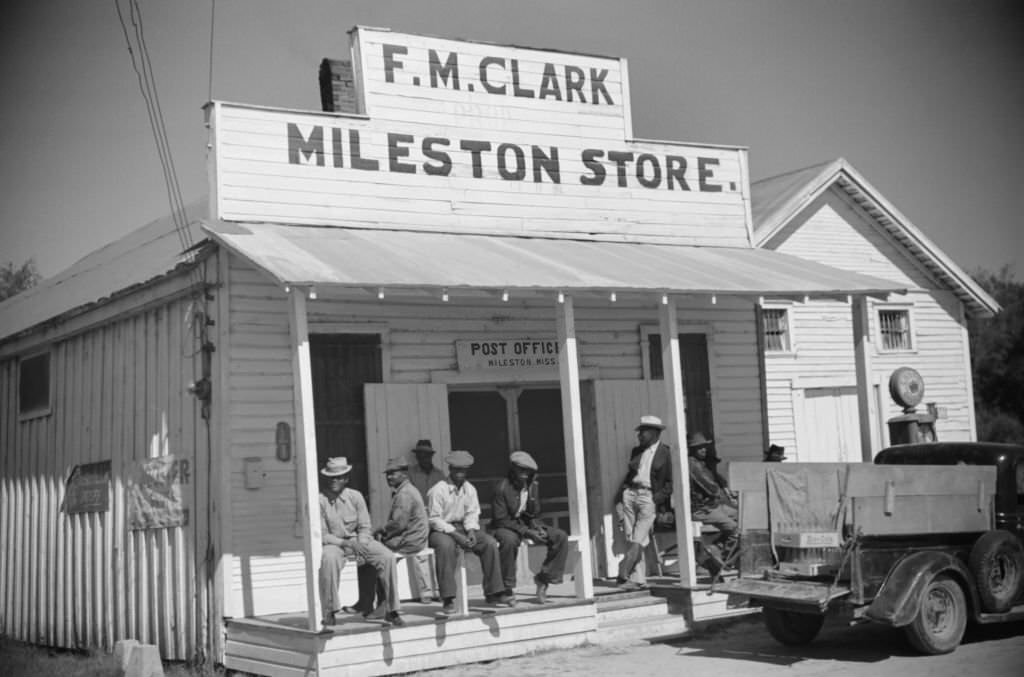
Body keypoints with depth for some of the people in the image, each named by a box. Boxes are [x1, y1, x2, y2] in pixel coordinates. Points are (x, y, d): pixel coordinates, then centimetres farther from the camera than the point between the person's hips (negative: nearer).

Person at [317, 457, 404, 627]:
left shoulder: (355, 496, -1)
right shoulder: (320, 501, -8)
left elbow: (365, 528, 2)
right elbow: (322, 535, -9)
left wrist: (360, 545, -17)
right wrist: (345, 543, -21)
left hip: (358, 541, 3)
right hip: (334, 543, -3)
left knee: (387, 556, -21)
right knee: (328, 558, -38)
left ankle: (391, 609, -12)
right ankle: (329, 612, -26)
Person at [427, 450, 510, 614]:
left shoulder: (470, 489, 5)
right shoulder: (437, 490, -13)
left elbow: (472, 514, 7)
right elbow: (434, 519, -15)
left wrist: (471, 531, -14)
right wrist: (456, 535, -24)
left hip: (462, 527, 6)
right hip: (441, 530, -6)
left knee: (490, 543, -15)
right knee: (446, 546, -39)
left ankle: (493, 593, -7)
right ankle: (448, 600, -36)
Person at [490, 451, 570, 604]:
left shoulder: (533, 487, 2)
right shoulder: (502, 488, -17)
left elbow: (534, 515, 13)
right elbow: (501, 520, -19)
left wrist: (537, 529, -11)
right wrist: (526, 532, -25)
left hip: (527, 525, 6)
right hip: (505, 528, -6)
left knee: (561, 537, -10)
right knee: (509, 540, -42)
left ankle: (544, 578, -3)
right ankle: (508, 588, -26)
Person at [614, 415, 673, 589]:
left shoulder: (665, 452, 1)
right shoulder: (636, 451, 18)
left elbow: (670, 482, 1)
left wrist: (658, 498, -11)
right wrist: (619, 497, 9)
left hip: (648, 497, -5)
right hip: (630, 493, 5)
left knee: (638, 539, -11)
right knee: (630, 539, 0)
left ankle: (623, 574, -9)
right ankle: (637, 578, 2)